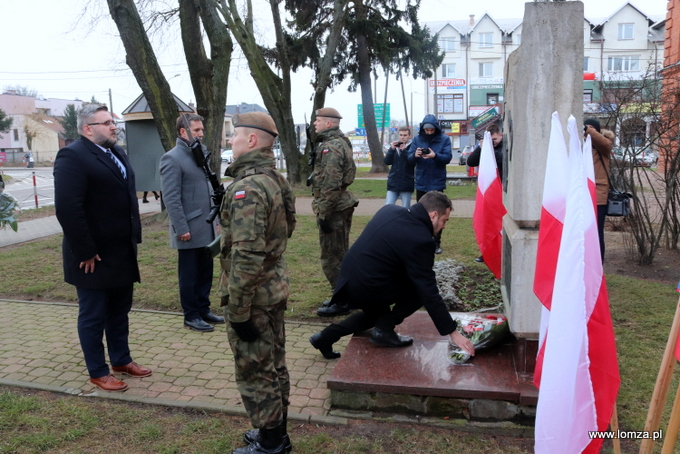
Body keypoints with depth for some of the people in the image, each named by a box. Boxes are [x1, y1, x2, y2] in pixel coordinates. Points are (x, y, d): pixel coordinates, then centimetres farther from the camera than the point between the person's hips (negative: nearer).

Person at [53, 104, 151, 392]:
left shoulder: (117, 152, 12)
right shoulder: (72, 156, -16)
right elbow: (67, 208, -23)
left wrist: (134, 237, 12)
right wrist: (85, 252, -22)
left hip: (122, 251, 8)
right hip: (95, 255, -8)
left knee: (119, 311, 19)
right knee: (93, 316, 7)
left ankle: (121, 360, 34)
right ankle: (97, 372, 21)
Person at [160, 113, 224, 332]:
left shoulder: (201, 155, 13)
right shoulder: (172, 158, -11)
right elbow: (171, 198, -15)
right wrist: (181, 228, -18)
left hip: (207, 228, 7)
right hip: (189, 230, -7)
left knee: (205, 272, 14)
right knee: (189, 274, 6)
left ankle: (203, 309, 28)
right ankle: (191, 316, 18)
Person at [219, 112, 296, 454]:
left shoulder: (247, 188, -23)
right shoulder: (276, 180, 6)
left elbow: (246, 258, -27)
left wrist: (239, 312, -20)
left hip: (253, 296, -9)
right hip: (275, 289, 9)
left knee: (255, 373, 6)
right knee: (274, 365, 20)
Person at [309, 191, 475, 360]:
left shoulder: (390, 209, 5)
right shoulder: (420, 239, -18)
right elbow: (429, 293, -16)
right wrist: (453, 333, -9)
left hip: (348, 281, 9)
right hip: (365, 288, -9)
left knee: (377, 314, 32)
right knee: (421, 288, 2)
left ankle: (326, 336, 24)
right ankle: (384, 330, 3)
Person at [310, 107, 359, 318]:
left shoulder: (331, 147, -17)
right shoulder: (341, 142, 15)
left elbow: (331, 185, -24)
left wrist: (323, 214, -21)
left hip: (333, 208, -11)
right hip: (343, 204, 11)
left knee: (331, 257, -3)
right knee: (341, 254, 18)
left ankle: (342, 302, 5)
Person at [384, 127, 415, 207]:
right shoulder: (395, 146, 11)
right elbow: (386, 161, 2)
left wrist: (404, 150, -21)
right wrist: (392, 149, -10)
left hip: (406, 184, -4)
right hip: (393, 183, 4)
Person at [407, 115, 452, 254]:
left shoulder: (444, 139, -2)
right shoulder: (417, 139, 4)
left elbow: (448, 157, -11)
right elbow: (410, 159, -1)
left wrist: (435, 155, -30)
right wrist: (415, 155, -24)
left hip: (437, 183, -2)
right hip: (421, 183, 3)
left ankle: (436, 243, 11)